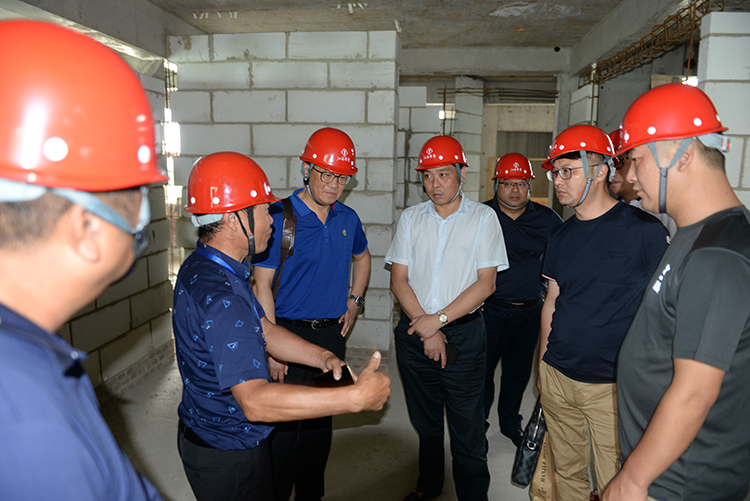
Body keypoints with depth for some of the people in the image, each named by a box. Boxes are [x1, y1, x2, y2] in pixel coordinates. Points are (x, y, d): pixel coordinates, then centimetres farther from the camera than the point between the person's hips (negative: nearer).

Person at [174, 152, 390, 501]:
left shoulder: (202, 269, 2)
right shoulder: (219, 296, -33)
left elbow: (264, 331, 4)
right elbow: (255, 401, -40)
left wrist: (322, 358, -9)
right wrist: (356, 398, -40)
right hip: (228, 456, -9)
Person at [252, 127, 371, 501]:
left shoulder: (347, 218, 4)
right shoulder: (280, 217, -13)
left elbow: (361, 257, 24)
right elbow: (262, 284, -13)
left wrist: (354, 301, 13)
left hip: (332, 333, 6)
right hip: (289, 331, -5)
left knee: (321, 421, 17)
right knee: (285, 425, 3)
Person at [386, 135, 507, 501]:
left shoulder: (483, 218, -2)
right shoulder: (410, 218, 5)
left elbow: (486, 283, -7)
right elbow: (398, 280, 1)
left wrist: (438, 319, -14)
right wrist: (426, 330, -9)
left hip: (464, 333, -3)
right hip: (415, 331, 3)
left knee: (467, 427, 3)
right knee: (424, 420, 18)